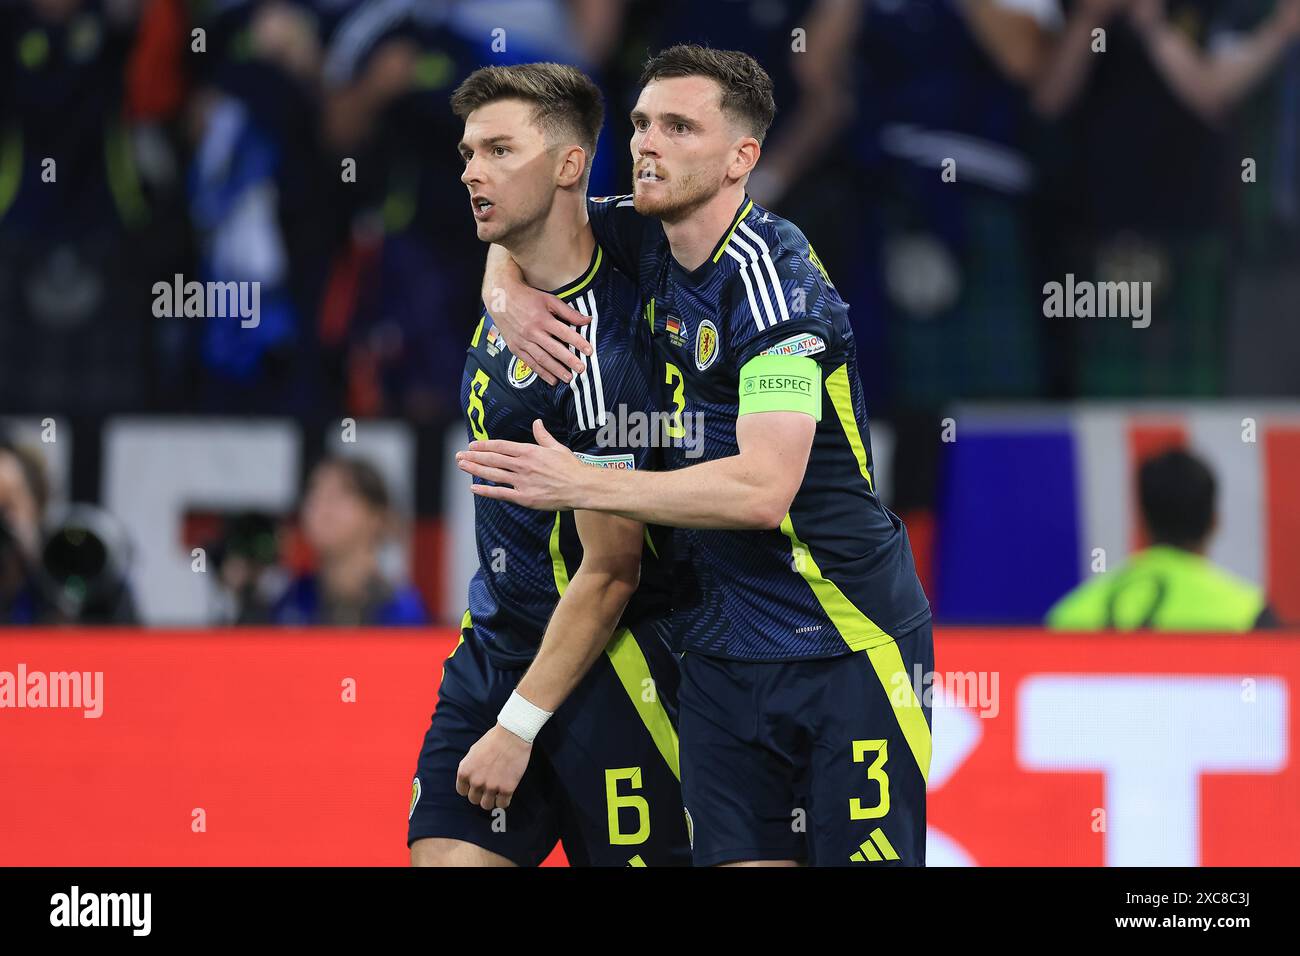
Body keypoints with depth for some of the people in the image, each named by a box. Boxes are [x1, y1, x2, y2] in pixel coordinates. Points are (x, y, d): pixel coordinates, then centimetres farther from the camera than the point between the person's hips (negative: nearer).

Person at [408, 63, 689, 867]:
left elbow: (608, 575, -20)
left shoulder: (594, 351, -22)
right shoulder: (511, 276, 2)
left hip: (600, 669, -8)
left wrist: (518, 726, -17)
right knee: (446, 855, -1)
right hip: (494, 643, 8)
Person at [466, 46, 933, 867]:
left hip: (849, 645, -7)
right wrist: (507, 289, 1)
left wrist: (580, 484, -23)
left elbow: (764, 490, -27)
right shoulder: (647, 238, 3)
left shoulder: (771, 274, -18)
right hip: (723, 646, 7)